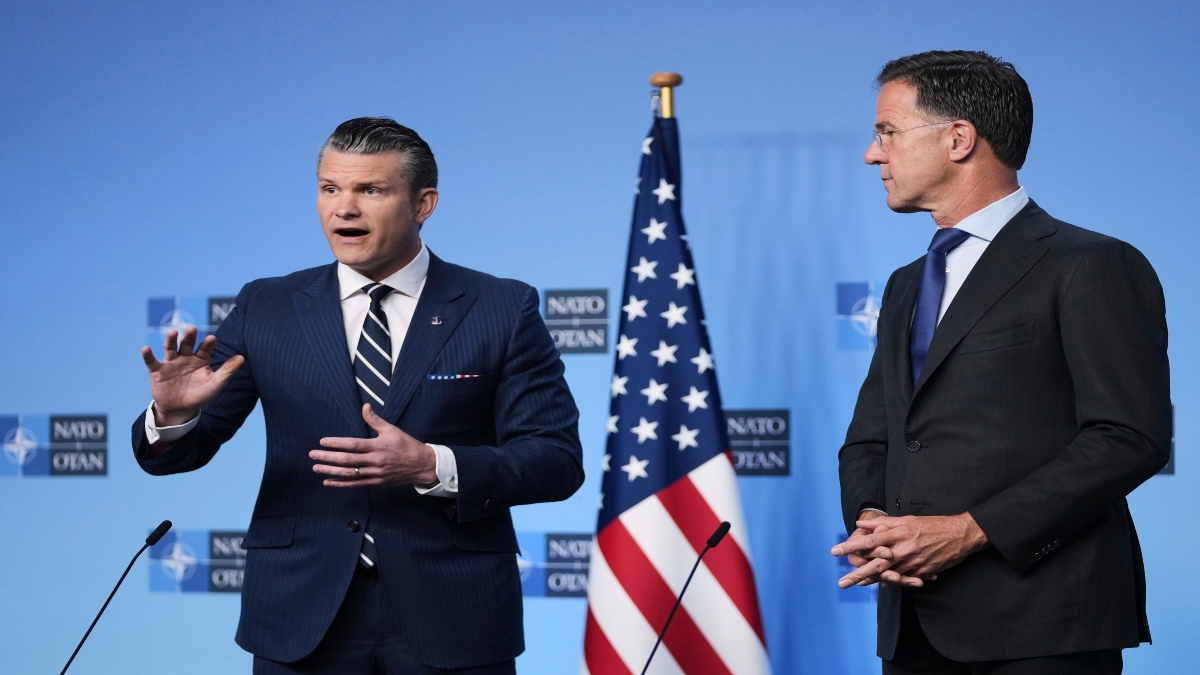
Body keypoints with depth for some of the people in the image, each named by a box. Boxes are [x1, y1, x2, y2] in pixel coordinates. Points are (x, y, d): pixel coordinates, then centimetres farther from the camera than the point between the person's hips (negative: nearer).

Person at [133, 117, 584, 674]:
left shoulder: (502, 311, 1)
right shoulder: (266, 310, 6)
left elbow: (558, 460, -5)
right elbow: (175, 455, 5)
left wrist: (431, 467, -20)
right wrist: (172, 414, -19)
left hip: (452, 625, -1)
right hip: (303, 623, 2)